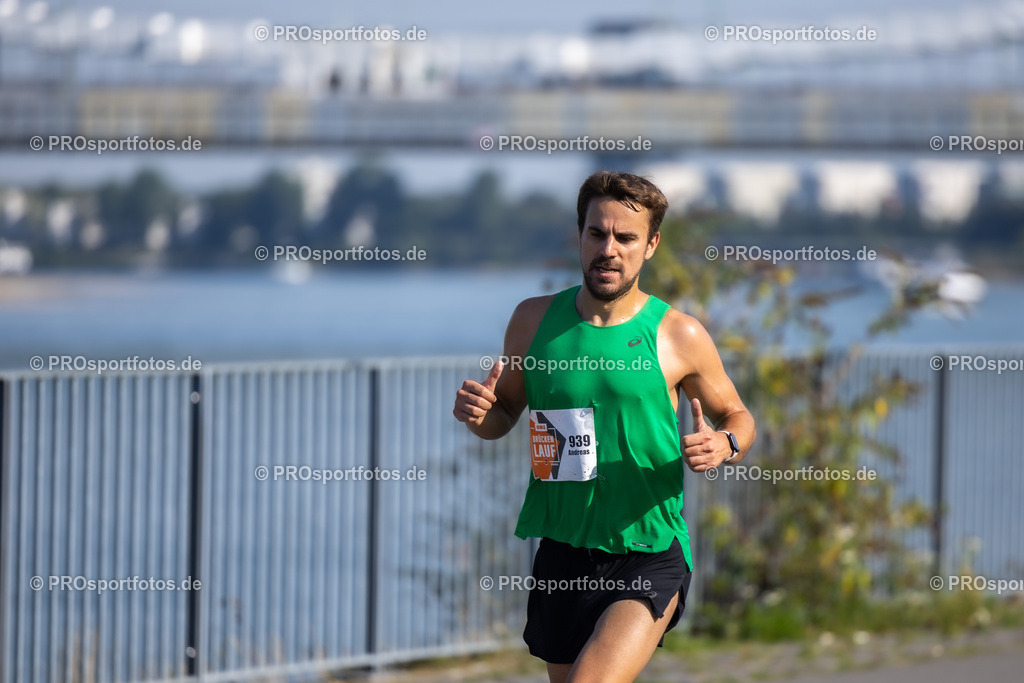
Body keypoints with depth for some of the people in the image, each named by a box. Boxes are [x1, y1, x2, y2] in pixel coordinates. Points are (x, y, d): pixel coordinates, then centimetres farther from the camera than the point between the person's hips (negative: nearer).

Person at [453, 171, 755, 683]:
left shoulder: (678, 335, -4)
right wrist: (480, 414, -8)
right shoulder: (534, 319, 4)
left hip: (652, 555, -4)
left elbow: (737, 417, 9)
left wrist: (724, 445, -14)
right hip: (562, 552, 4)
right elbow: (505, 414, 16)